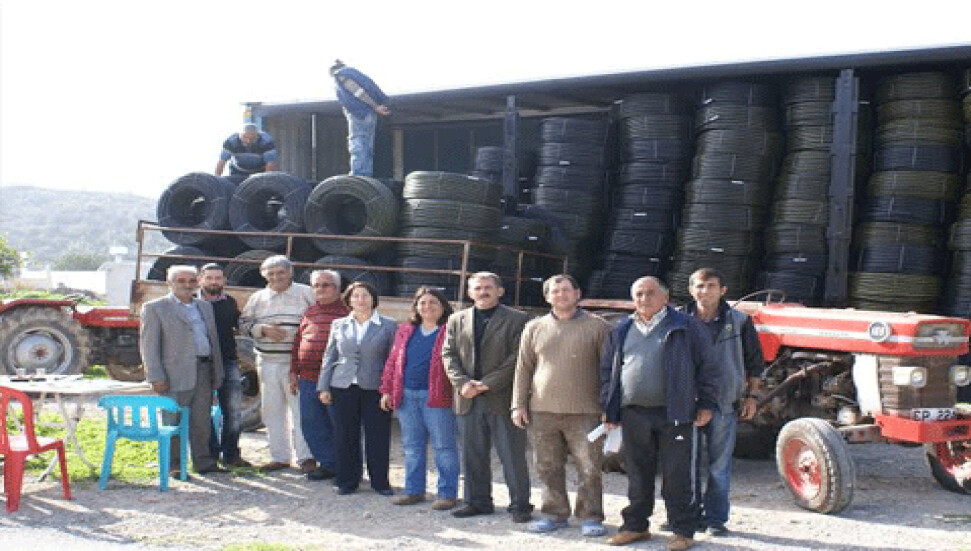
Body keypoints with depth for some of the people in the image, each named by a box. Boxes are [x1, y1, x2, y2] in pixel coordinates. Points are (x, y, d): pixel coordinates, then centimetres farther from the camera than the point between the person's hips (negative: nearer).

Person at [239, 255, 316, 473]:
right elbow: (244, 323, 10)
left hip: (296, 362, -4)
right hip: (267, 362, 4)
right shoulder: (258, 298, 13)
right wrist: (263, 329, -8)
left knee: (299, 408, -6)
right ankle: (279, 457, 17)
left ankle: (306, 457, 0)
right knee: (272, 410, 8)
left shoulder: (306, 294, 4)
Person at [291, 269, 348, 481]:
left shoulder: (346, 311, -3)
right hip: (308, 379, 6)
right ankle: (328, 463, 21)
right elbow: (297, 342, 19)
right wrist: (294, 372, 15)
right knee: (311, 425, 9)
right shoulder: (310, 312, 15)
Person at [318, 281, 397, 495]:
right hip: (343, 388, 2)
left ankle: (380, 481, 14)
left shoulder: (388, 325, 4)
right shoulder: (339, 325, 11)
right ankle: (347, 480, 18)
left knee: (378, 437, 1)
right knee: (345, 437, 6)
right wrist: (323, 387, 7)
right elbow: (329, 357, 14)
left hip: (375, 388, -2)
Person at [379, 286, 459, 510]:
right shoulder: (405, 330, 14)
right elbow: (393, 361, 16)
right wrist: (387, 390, 10)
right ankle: (414, 490, 22)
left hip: (437, 397, -5)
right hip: (406, 395, 6)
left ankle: (447, 493, 6)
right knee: (412, 446, 12)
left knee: (443, 446, 0)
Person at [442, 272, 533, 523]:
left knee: (512, 454, -1)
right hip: (468, 399, 4)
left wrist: (488, 383, -14)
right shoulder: (457, 320, 14)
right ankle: (477, 501, 21)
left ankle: (520, 505, 8)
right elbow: (448, 354, 9)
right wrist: (462, 383, -8)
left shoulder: (517, 320, 0)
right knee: (473, 455, 10)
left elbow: (517, 358, -7)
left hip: (502, 398, -4)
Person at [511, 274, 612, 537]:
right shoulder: (535, 328, 12)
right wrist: (519, 404, 9)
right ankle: (555, 514, 19)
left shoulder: (597, 327, 3)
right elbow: (523, 368, 15)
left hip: (584, 412, -3)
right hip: (542, 411, 3)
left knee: (590, 467, -3)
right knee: (549, 468, 7)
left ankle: (590, 516, 8)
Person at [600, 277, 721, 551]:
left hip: (675, 414, -4)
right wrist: (608, 408, 12)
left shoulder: (685, 327, 1)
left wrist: (707, 404, -4)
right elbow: (607, 370, 18)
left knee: (678, 476, -1)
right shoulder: (622, 332, 14)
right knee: (638, 474, 11)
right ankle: (636, 525, 22)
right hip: (634, 415, 4)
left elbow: (707, 367, 1)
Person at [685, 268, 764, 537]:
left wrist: (751, 396, 5)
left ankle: (715, 519, 13)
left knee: (719, 465, 4)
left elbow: (754, 362, 10)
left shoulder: (738, 322, 3)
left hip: (723, 404, -1)